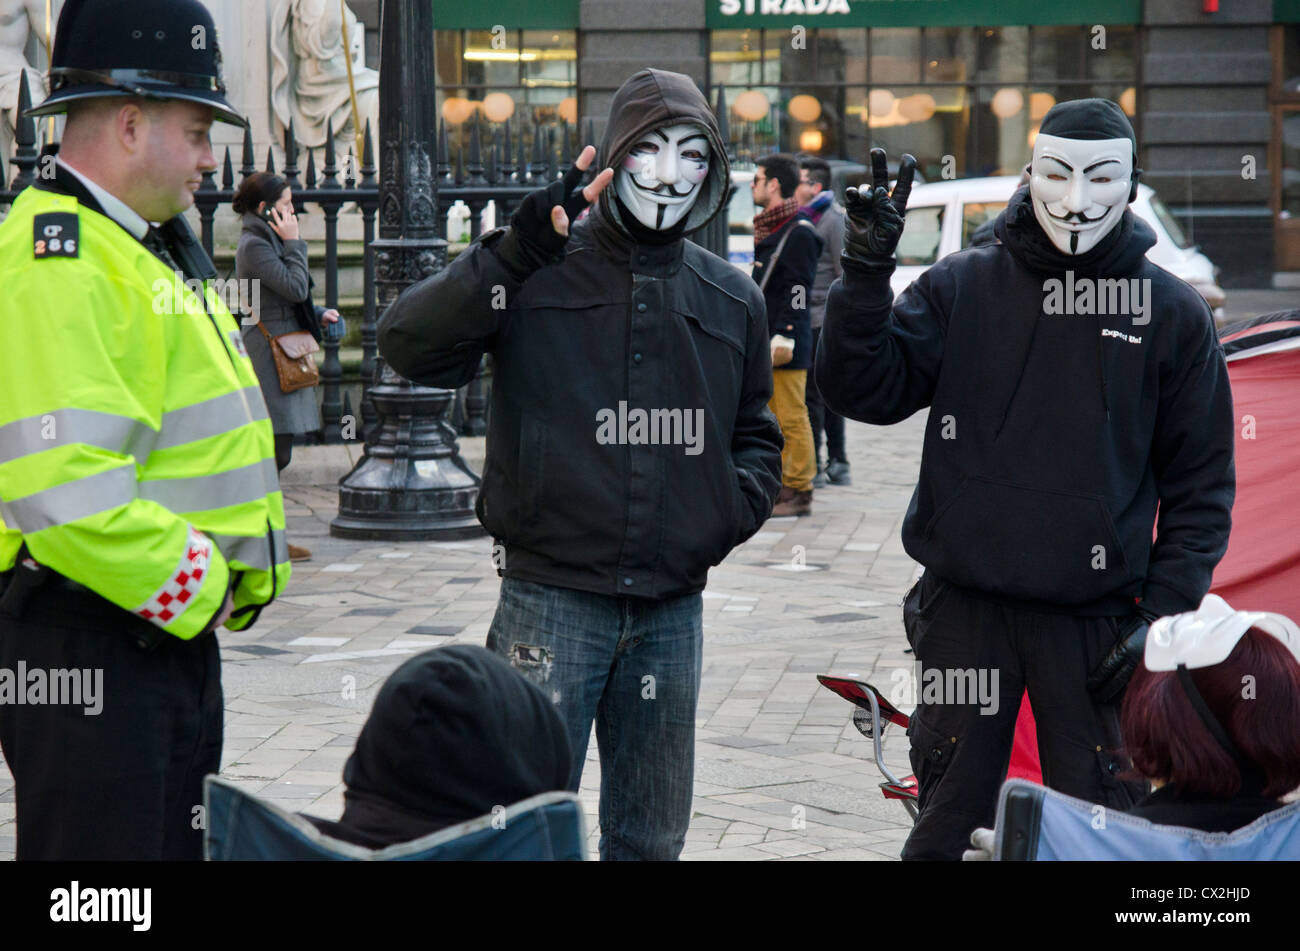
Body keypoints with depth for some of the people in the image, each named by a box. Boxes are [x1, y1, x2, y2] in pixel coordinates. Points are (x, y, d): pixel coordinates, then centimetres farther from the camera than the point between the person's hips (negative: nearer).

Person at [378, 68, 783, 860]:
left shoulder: (732, 300, 11)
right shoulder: (541, 273, -3)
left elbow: (756, 431, 25)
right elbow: (409, 346, -17)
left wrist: (742, 499, 4)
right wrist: (512, 256, -28)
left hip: (672, 609, 5)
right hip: (552, 601, -4)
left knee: (651, 838, 15)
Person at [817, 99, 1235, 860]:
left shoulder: (1173, 314, 1)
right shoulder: (962, 287, 3)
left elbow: (1202, 484, 3)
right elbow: (867, 390, -5)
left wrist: (1165, 614, -5)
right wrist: (867, 270, -17)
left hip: (1096, 620, -1)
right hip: (966, 610, 1)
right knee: (949, 824, 9)